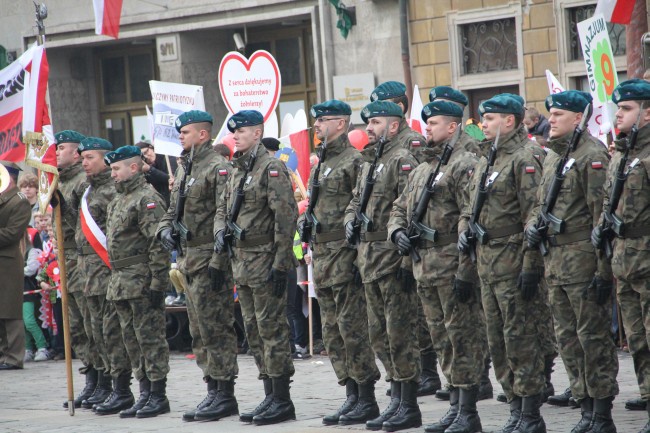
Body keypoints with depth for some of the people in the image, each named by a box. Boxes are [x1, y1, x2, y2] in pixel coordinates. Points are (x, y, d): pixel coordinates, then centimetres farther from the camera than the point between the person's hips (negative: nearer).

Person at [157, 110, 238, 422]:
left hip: (208, 259, -9)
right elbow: (173, 209, 24)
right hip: (187, 260, 9)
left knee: (215, 328, -7)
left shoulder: (218, 168, -11)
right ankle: (214, 392, 17)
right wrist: (165, 230, 1)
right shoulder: (183, 168, 16)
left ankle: (225, 394, -3)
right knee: (200, 332, 11)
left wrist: (218, 262, -22)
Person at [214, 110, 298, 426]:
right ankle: (270, 397, 17)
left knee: (272, 328, -7)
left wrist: (281, 263, -20)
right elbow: (222, 209, 25)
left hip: (265, 262, -9)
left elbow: (286, 216, -17)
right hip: (241, 263, 9)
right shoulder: (237, 171, 16)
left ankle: (282, 400, -3)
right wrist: (221, 232, 2)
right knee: (254, 332, 11)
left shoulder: (271, 168, -11)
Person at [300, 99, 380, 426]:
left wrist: (360, 255, -20)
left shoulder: (353, 160, -10)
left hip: (345, 253, -9)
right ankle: (352, 397, 14)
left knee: (352, 327, -8)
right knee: (332, 332, 9)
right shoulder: (322, 162, 18)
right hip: (322, 254, 10)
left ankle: (367, 399, -3)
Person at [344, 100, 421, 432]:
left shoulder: (402, 160, -10)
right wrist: (351, 220, 4)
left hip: (393, 256, -9)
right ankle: (396, 401, 18)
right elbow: (356, 199, 27)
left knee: (400, 331, -6)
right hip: (369, 255, 10)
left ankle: (409, 406, -1)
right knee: (380, 332, 12)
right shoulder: (369, 162, 18)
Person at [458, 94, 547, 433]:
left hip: (513, 263, -9)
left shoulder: (525, 159, -12)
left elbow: (534, 216, -17)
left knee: (520, 340, -6)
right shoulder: (486, 161, 17)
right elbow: (470, 206, 25)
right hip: (486, 263, 9)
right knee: (498, 342, 11)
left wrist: (530, 267, -21)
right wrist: (464, 230, 3)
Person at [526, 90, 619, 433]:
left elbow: (602, 214, -16)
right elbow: (541, 202, 26)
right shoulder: (552, 157, 16)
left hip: (583, 260, -9)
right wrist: (533, 225, 2)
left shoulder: (592, 155, -11)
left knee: (593, 337, -4)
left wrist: (604, 270, -19)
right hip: (554, 260, 9)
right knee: (568, 339, 11)